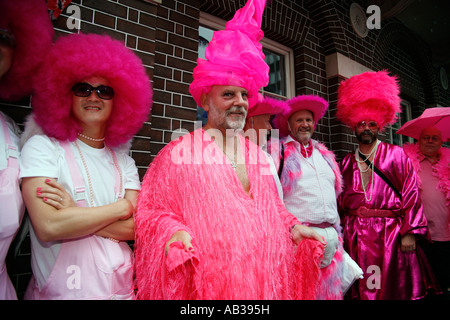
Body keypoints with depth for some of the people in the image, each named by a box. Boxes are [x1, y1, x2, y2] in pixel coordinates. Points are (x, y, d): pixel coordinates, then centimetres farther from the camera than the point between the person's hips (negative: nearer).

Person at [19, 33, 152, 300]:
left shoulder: (123, 160, 3)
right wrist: (122, 207, -12)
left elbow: (133, 228, -6)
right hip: (60, 290, -3)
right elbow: (49, 227, -19)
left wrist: (74, 213, -17)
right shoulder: (42, 147, -7)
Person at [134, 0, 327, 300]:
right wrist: (174, 232, -23)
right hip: (208, 278, -4)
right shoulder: (179, 152, -5)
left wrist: (293, 227, 2)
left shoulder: (257, 154, 11)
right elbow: (151, 209, -5)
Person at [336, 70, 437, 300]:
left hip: (391, 235, -2)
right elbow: (340, 202, 10)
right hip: (356, 237, 2)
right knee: (363, 289, 9)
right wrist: (343, 232, 5)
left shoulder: (396, 155, 3)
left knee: (394, 288, 6)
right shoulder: (346, 163, 9)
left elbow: (411, 194, -2)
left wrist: (409, 232, -8)